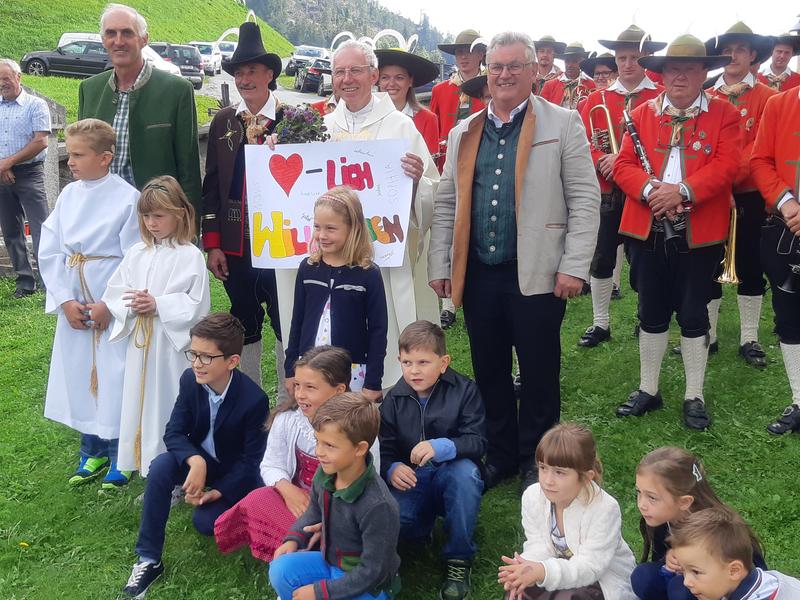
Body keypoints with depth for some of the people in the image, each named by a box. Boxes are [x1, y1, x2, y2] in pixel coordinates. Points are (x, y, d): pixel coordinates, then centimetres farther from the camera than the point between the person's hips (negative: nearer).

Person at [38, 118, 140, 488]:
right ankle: (93, 453, 30)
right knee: (79, 377, 13)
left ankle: (120, 460, 19)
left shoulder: (126, 198, -11)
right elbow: (49, 253, 5)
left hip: (113, 308, -5)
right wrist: (65, 301, -5)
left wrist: (108, 305, -14)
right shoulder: (68, 195, 4)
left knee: (113, 381, 1)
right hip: (74, 307, 5)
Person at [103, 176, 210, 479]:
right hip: (139, 343, 5)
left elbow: (197, 305, -12)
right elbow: (114, 293, 9)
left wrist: (159, 305, -18)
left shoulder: (190, 256, -7)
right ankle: (147, 466, 25)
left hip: (173, 345, -5)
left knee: (170, 406, 1)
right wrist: (132, 305, -11)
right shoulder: (136, 253, 9)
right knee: (141, 404, 11)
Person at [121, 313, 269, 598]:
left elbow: (252, 459, -19)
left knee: (205, 522, -23)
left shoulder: (255, 400, -28)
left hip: (236, 472, -3)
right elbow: (174, 432, -14)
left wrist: (218, 492, -24)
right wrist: (195, 461, -33)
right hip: (199, 460, 4)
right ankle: (148, 559, -19)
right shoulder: (190, 381, -15)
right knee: (161, 466, -27)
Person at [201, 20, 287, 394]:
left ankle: (288, 401, 21)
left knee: (285, 323, 5)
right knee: (244, 326, 14)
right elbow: (211, 185, 7)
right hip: (234, 244, 4)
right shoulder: (223, 122, 6)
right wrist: (212, 244, 3)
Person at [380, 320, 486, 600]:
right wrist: (392, 469, -24)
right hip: (411, 480, 1)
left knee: (465, 471, -38)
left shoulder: (465, 390, -8)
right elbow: (384, 449, 0)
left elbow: (476, 441, -16)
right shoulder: (394, 399, 1)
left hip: (451, 476, -1)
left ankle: (459, 558, -18)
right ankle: (426, 522, 9)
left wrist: (441, 447, -35)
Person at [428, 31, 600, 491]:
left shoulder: (563, 124, 0)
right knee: (489, 372, 13)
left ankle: (535, 460, 24)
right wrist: (439, 266, 7)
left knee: (540, 373, 7)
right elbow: (446, 205, 13)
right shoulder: (463, 133, 12)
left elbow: (585, 200, -5)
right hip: (478, 275, 4)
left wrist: (575, 266, -11)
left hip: (537, 274, -4)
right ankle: (499, 455, 29)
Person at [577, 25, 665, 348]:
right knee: (602, 258, 5)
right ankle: (600, 323, 17)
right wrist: (603, 162, -19)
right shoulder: (597, 99, 8)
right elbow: (583, 143, 0)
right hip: (607, 193, 2)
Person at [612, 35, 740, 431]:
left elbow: (726, 165, -10)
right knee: (651, 313, 11)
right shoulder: (643, 114, 9)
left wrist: (683, 190, -22)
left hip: (700, 234, -2)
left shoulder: (724, 115, 2)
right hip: (649, 231, 2)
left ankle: (694, 397, 18)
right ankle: (648, 390, 25)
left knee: (693, 316, 5)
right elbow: (623, 164, 0)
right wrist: (649, 189, -18)